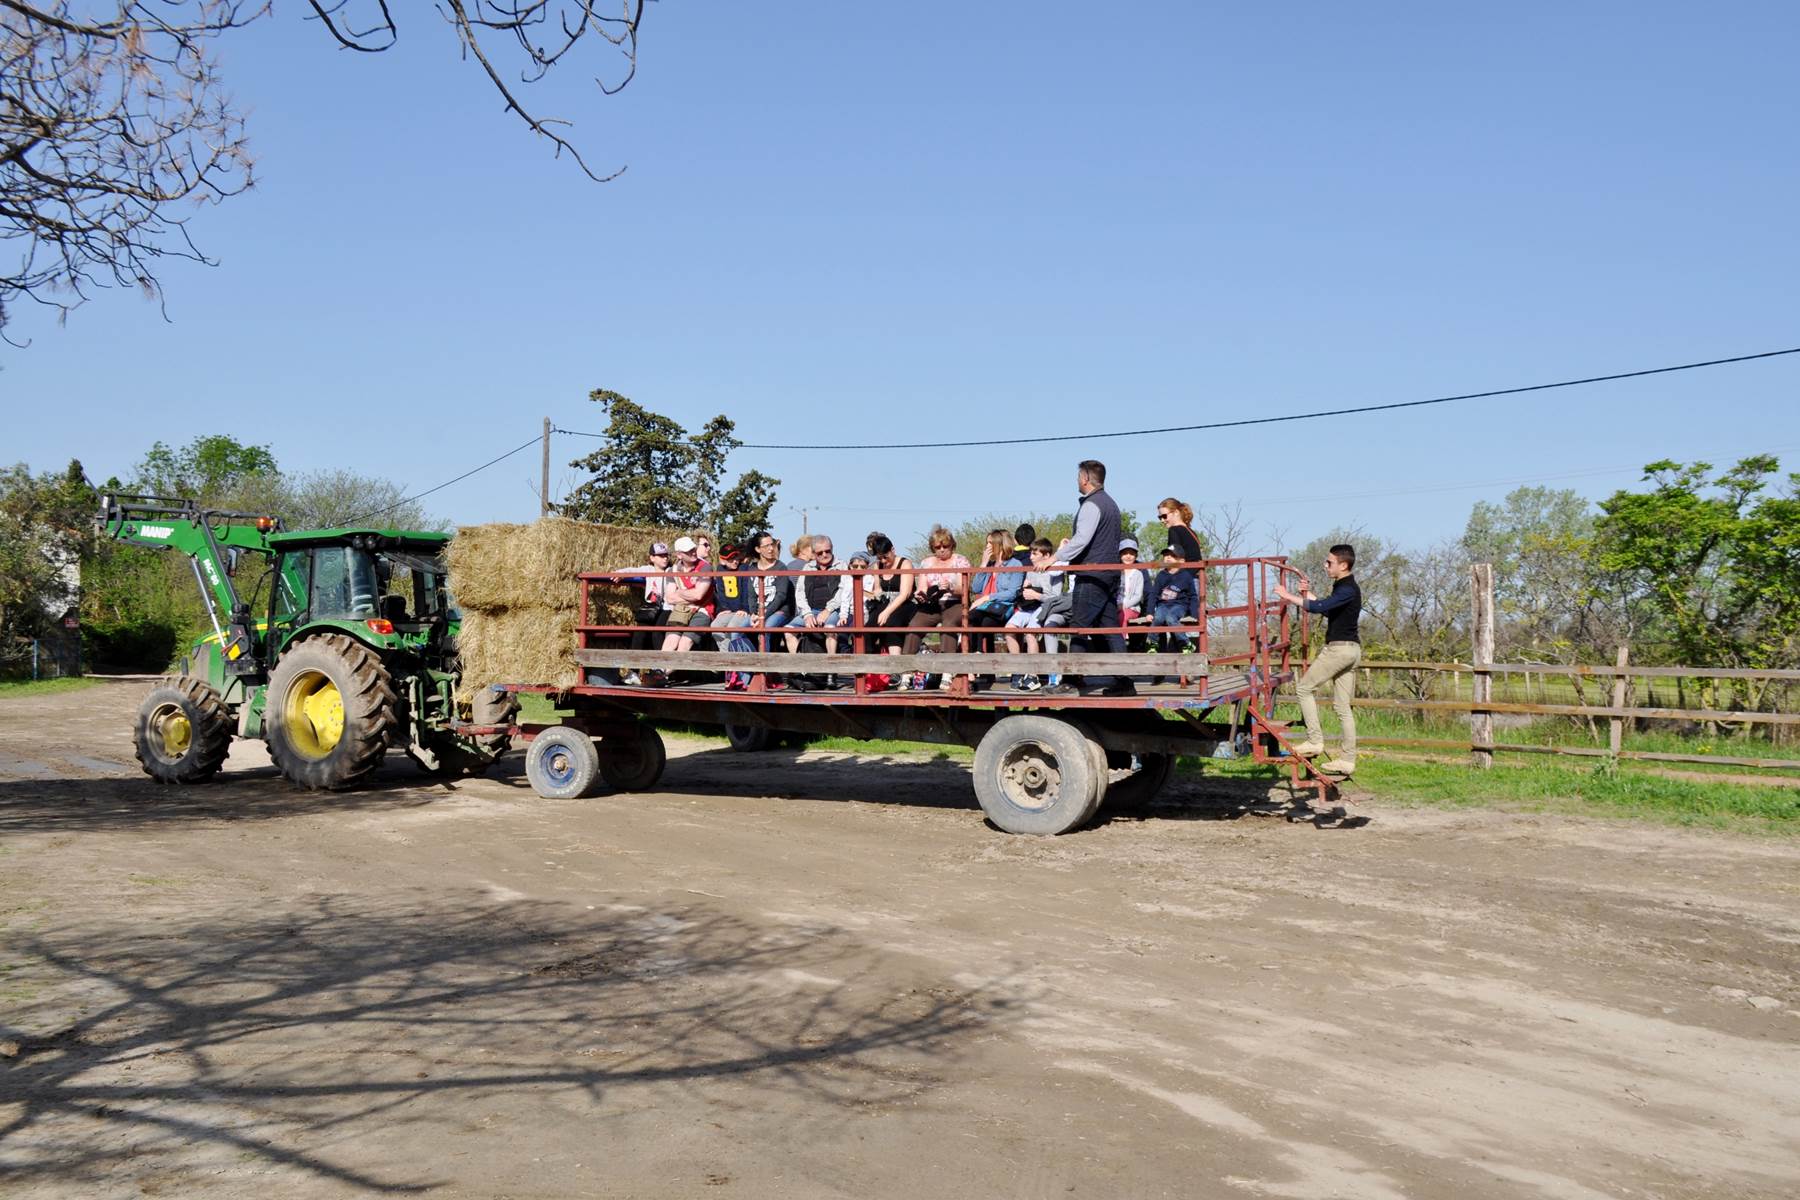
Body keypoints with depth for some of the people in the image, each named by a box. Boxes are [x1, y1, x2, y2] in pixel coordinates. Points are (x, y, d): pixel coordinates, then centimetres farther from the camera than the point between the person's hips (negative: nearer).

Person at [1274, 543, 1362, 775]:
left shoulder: (1348, 590, -16)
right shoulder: (1342, 587, 16)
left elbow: (1320, 607, -27)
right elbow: (1325, 609, 26)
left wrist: (1289, 596, -21)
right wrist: (1308, 594, 14)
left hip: (1340, 648, -10)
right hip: (1348, 649, 10)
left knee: (1304, 688, -3)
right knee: (1343, 706, 8)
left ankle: (1315, 741, -4)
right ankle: (1347, 759, 8)